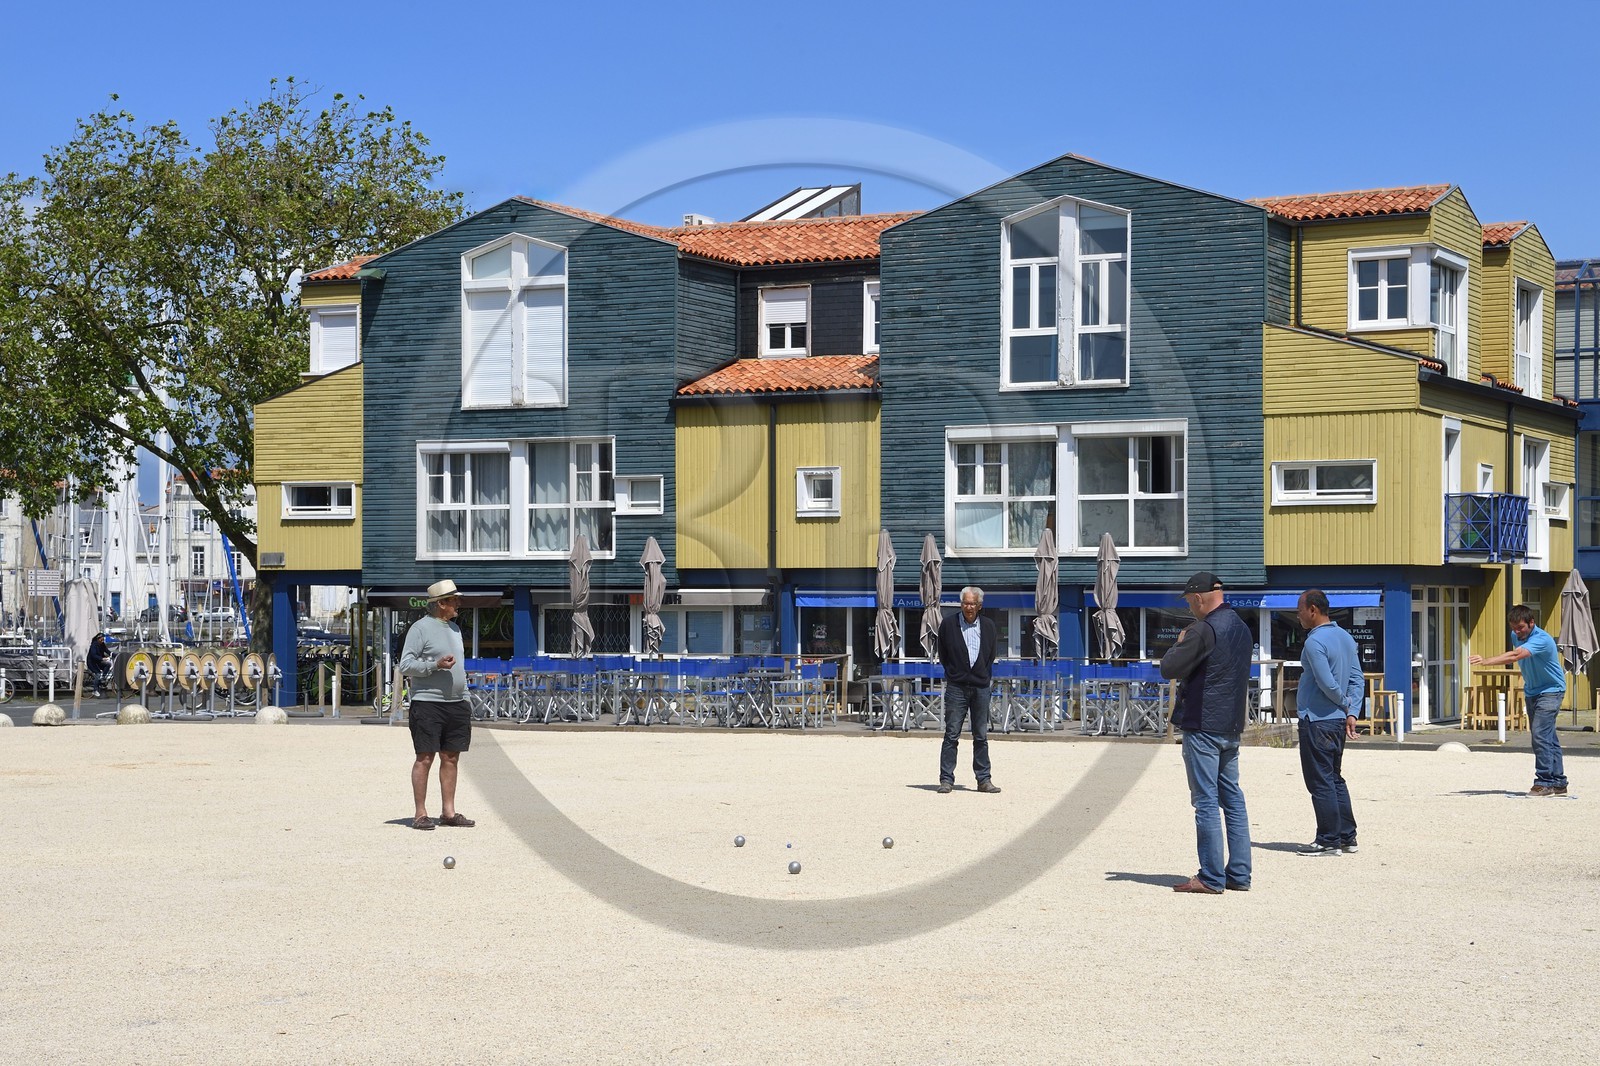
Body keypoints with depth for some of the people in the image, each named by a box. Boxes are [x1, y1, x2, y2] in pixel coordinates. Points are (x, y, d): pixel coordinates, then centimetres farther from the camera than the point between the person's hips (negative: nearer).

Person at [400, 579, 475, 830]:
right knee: (425, 758, -5)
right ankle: (420, 815, -1)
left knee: (451, 757, 8)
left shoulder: (454, 627, 18)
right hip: (427, 703, -7)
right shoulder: (420, 628, -6)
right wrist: (436, 665, -20)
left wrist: (463, 700, 21)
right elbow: (405, 665, -9)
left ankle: (449, 812, 14)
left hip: (456, 703, 7)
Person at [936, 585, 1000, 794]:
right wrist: (954, 674, 6)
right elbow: (942, 655, 8)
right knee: (951, 735, -4)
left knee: (981, 736, 6)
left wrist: (985, 677, 10)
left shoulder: (988, 626, 9)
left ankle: (983, 780, 10)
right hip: (956, 687, -2)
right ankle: (946, 779, -1)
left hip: (981, 687, 2)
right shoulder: (948, 624, 1)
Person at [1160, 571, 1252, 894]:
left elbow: (1169, 669, -15)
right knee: (1233, 798, 11)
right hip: (1231, 726, 9)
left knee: (1206, 801, -5)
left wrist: (1179, 644, 3)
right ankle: (1239, 874, 12)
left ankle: (1211, 877, -4)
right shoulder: (1241, 628, 12)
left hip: (1202, 726, -9)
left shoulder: (1204, 630, -17)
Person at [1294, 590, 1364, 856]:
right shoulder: (1346, 638, 11)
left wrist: (1344, 703, -3)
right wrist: (1352, 713, 2)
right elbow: (1358, 680, 9)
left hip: (1316, 721, -9)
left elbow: (1327, 684, -21)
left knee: (1320, 783, -2)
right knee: (1335, 779, 16)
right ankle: (1347, 837, 18)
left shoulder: (1315, 642, -17)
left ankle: (1329, 841, 1)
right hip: (1338, 720, 9)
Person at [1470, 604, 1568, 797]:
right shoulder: (1516, 636, 0)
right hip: (1532, 692, 8)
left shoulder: (1542, 640, -27)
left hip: (1550, 690, -8)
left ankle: (1545, 782, -14)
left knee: (1540, 734, -17)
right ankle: (1558, 782, 14)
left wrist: (1485, 661, -49)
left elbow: (1515, 656, -41)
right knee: (1548, 737, 10)